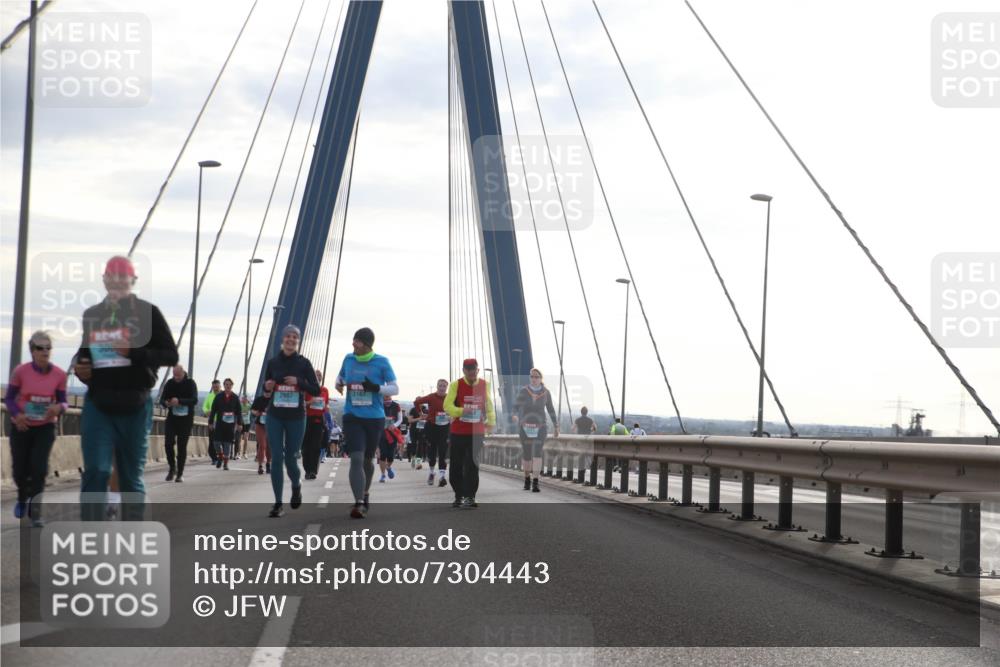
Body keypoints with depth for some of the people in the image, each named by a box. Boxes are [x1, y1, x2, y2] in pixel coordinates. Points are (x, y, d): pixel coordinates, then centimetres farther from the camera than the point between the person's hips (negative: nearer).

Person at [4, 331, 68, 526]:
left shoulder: (59, 375, -11)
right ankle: (22, 498, 40)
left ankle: (34, 511, -2)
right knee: (19, 470, 6)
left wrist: (58, 408, -26)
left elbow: (63, 402, -2)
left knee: (39, 467, -15)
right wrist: (17, 414, -26)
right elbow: (9, 398, -7)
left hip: (45, 427, 0)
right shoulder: (20, 371, -14)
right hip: (21, 426, 0)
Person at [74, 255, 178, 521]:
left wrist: (134, 352, -19)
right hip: (97, 403, 2)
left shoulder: (147, 312, -1)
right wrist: (79, 367, 3)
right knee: (95, 472, -9)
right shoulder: (92, 315, 12)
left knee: (131, 478, 6)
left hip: (134, 406, -2)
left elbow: (170, 355, -4)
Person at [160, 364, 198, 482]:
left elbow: (194, 400, -16)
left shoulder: (190, 383, -5)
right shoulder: (170, 383, 4)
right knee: (168, 443, -9)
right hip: (172, 418, 2)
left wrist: (180, 401, -32)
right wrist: (166, 403, -19)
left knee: (182, 446, -3)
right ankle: (172, 468, 12)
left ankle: (180, 473, 5)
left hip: (185, 419, -2)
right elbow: (162, 399, 5)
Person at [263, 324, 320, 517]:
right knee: (276, 459, -5)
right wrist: (267, 386, -9)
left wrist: (298, 382, -17)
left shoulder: (304, 363, -2)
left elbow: (316, 390, -2)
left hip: (296, 417, -1)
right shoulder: (273, 362, 3)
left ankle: (296, 486, 35)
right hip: (275, 416, 1)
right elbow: (265, 387, 15)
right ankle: (278, 503, 2)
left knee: (291, 459, 2)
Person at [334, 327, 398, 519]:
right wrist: (339, 384, 0)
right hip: (352, 417, 1)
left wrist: (376, 388, -21)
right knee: (356, 459, -15)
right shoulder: (348, 359, 4)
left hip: (374, 418, -1)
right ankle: (359, 503, -19)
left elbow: (395, 389, -4)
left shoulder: (381, 362, -5)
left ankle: (364, 495, 38)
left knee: (367, 459, 14)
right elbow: (340, 376, 23)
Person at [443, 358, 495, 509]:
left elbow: (489, 405, 14)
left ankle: (469, 497, -4)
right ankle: (459, 496, 19)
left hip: (477, 432, 0)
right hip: (458, 431, 0)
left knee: (472, 464, -6)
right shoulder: (456, 385, -4)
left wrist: (490, 422, 4)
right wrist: (461, 411, -29)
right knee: (457, 465, 5)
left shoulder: (484, 385, 4)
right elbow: (447, 406, -11)